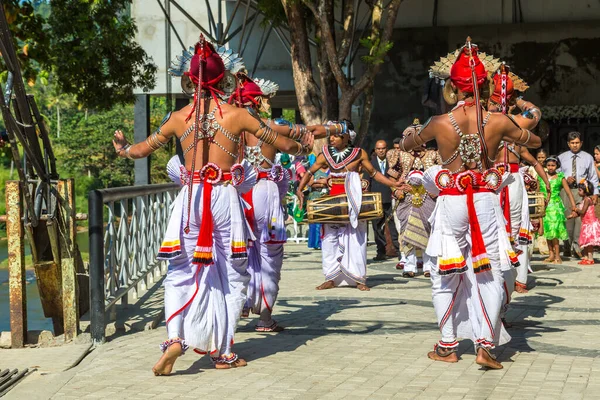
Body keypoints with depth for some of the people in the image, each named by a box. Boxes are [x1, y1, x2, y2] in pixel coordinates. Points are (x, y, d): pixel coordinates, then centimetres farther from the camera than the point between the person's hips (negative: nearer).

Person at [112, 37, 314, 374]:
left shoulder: (179, 118, 3)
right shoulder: (237, 115, -2)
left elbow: (143, 149, 17)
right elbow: (281, 142, 8)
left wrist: (123, 149, 39)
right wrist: (304, 147, 30)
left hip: (191, 197, 1)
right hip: (225, 197, -1)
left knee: (183, 273, 11)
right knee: (230, 275, 10)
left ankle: (176, 337, -11)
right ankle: (223, 352, 13)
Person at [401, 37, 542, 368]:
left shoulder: (440, 123, -8)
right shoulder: (499, 122, -6)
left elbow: (406, 145, 12)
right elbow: (535, 142, 13)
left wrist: (408, 139, 34)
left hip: (450, 203, 0)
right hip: (485, 202, 0)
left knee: (445, 276, 12)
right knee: (488, 275, 7)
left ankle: (448, 346, 17)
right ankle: (485, 344, -1)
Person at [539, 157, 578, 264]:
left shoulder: (560, 178, 2)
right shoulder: (541, 177, 9)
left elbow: (568, 193, 0)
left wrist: (574, 206, -8)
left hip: (555, 206, -3)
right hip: (544, 206, 3)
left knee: (554, 231, -11)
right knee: (547, 230, 5)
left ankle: (557, 256, -7)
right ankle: (551, 254, 15)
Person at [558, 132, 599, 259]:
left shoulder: (588, 157, 11)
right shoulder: (561, 158, 14)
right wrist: (565, 179, -7)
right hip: (566, 191, 1)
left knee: (580, 218, -13)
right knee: (567, 219, -2)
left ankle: (577, 246, -12)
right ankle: (567, 248, 6)